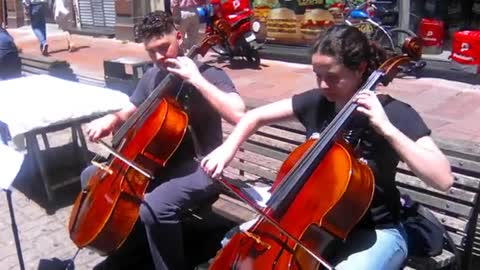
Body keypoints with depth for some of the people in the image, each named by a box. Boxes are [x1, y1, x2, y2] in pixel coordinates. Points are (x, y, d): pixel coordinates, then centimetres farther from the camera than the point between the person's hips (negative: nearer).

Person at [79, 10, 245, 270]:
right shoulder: (152, 76, 7)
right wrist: (109, 120, -5)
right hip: (159, 161, 8)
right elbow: (129, 113, 18)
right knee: (91, 176, 11)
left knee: (154, 207, -35)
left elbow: (238, 115, -31)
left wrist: (196, 79, -31)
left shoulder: (207, 73, -14)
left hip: (199, 167, -8)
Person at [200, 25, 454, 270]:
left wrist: (386, 128, -35)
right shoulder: (317, 101, -4)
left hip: (374, 231, -4)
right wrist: (228, 147, -12)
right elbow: (255, 116, 6)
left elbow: (443, 179, -28)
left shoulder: (393, 113, -18)